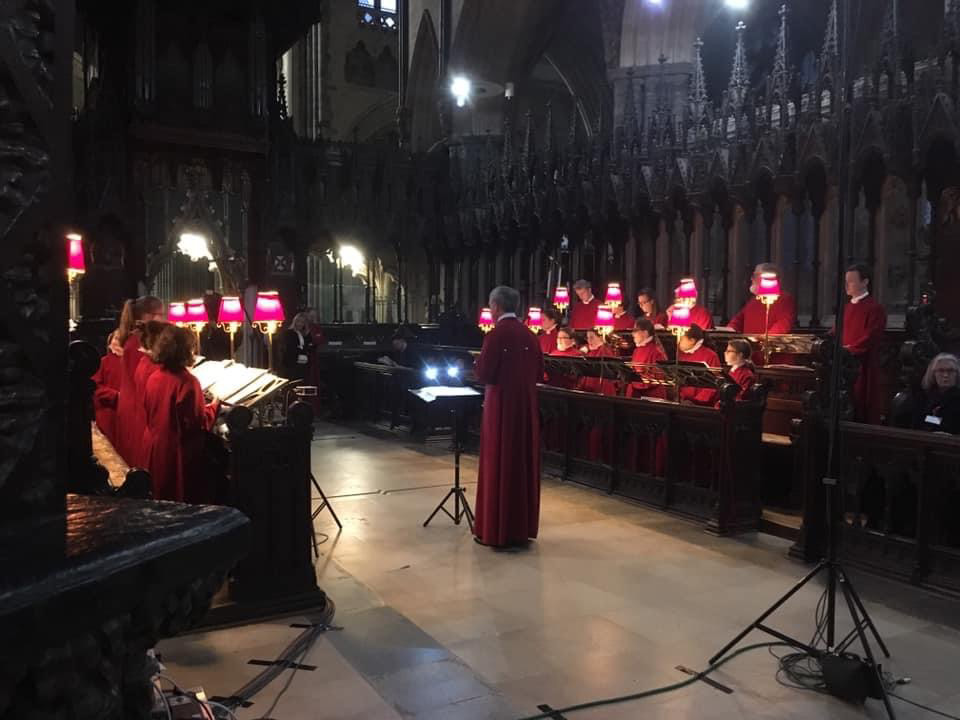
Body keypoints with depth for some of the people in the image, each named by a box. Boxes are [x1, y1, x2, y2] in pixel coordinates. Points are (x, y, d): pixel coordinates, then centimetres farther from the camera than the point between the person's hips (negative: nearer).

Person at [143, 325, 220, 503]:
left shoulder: (154, 378, 1)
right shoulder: (188, 381, -21)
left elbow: (149, 411, 14)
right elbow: (199, 422, -19)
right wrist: (214, 405, -3)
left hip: (155, 447, 7)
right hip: (179, 451, -7)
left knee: (161, 499, 20)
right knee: (186, 502, 5)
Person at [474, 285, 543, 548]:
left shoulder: (496, 335, -14)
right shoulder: (529, 335, 5)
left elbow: (483, 374, -13)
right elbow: (538, 372, 11)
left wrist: (480, 362, 7)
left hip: (501, 406, -6)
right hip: (526, 406, 6)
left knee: (498, 465, 2)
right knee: (523, 463, 12)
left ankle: (496, 531, 7)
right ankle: (521, 527, 21)